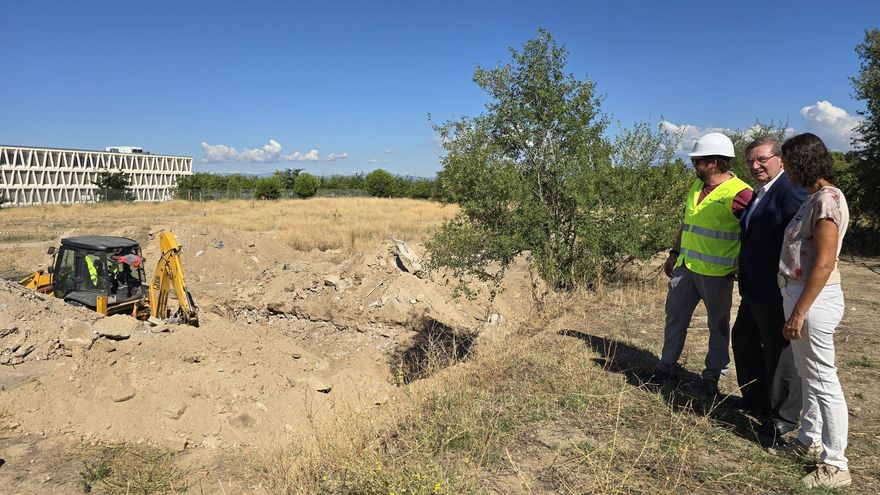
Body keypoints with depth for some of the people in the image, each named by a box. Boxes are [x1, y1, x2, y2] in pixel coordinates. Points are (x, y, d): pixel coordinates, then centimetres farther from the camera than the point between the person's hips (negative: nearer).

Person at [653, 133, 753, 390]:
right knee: (675, 316, 13)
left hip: (716, 272, -7)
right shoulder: (697, 187, 9)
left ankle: (713, 375, 22)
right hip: (686, 266, 7)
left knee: (718, 325, 9)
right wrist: (674, 253, 19)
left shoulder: (739, 193, -15)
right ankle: (666, 366, 25)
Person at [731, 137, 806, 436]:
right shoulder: (759, 194, 13)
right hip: (753, 289, 10)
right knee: (743, 340, 21)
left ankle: (784, 417, 21)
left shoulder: (791, 192, -18)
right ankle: (756, 400, 39)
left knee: (778, 351, 3)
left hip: (776, 292, -10)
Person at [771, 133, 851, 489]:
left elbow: (824, 263, -21)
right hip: (800, 295, 10)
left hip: (814, 300, -10)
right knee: (808, 375, 19)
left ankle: (835, 464, 8)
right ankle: (810, 440, 33)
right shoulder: (814, 197, 12)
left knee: (823, 380, -2)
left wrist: (800, 311, -21)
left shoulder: (827, 199, -16)